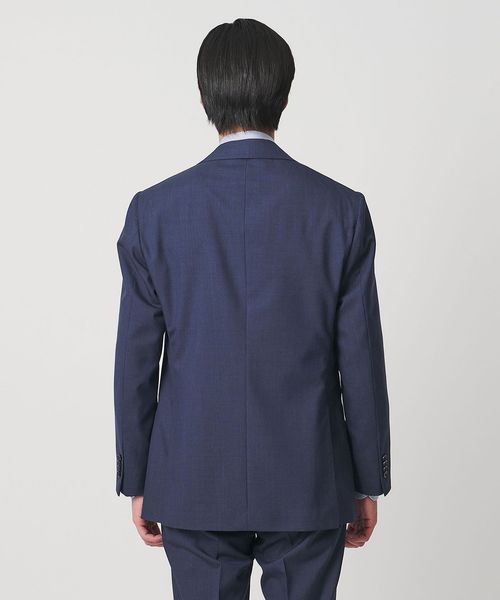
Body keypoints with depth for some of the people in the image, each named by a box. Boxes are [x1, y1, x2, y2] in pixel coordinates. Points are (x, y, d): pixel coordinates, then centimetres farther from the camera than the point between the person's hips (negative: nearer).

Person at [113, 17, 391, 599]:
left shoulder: (154, 210, -6)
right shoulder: (340, 209, -8)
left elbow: (135, 364, -3)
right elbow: (361, 362, -5)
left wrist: (137, 481, 8)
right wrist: (368, 482, 6)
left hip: (195, 483, 1)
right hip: (308, 484, 0)